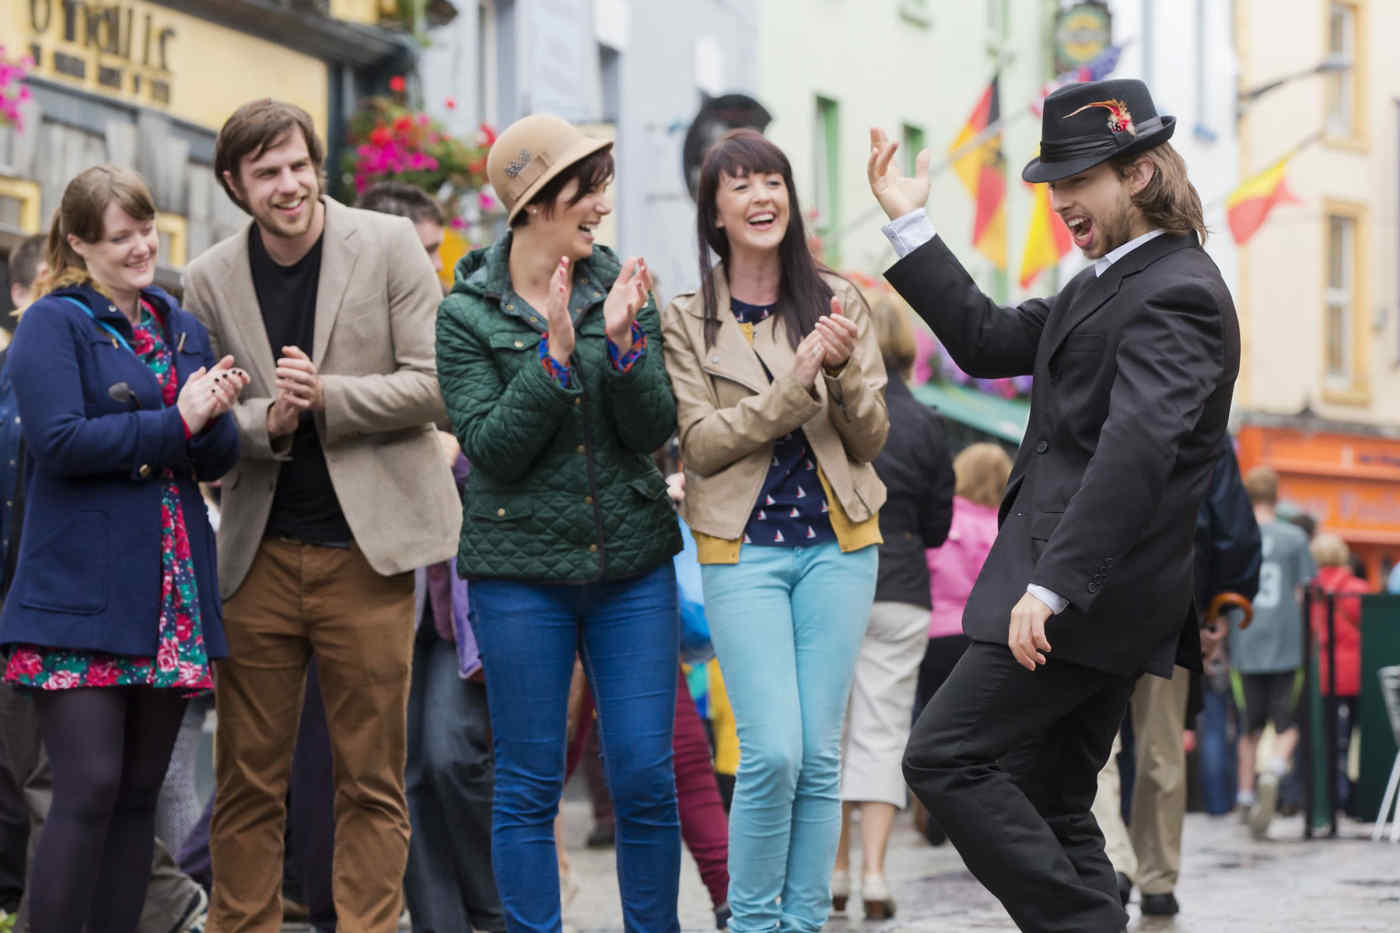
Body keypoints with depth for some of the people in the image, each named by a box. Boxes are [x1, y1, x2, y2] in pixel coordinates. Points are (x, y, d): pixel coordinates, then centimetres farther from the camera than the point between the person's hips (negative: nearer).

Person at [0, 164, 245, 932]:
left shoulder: (182, 329, 17)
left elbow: (218, 460, 13)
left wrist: (213, 417, -9)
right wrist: (175, 423, -12)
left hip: (168, 602, 6)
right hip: (82, 599, -6)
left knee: (140, 791, 7)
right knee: (90, 788, -12)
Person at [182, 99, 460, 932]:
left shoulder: (389, 246, -1)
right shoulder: (210, 281, 6)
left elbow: (434, 385, -4)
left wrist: (325, 397, -17)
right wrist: (266, 422, -13)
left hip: (366, 548, -2)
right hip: (258, 552, 2)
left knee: (373, 781, 1)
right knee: (247, 780, 4)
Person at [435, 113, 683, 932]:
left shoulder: (624, 287, 4)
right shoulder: (467, 314, -3)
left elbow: (655, 429, -2)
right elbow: (491, 447, -10)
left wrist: (622, 343, -19)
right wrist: (556, 355, -20)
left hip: (633, 560, 2)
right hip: (522, 570, -2)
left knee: (647, 777, 1)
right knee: (529, 785, 2)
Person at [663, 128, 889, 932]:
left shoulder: (837, 301, 6)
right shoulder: (688, 321, 2)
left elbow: (870, 440, 4)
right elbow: (703, 445, -7)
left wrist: (845, 367, -15)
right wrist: (795, 380, -18)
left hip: (838, 545, 2)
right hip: (743, 549, -2)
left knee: (820, 754, 0)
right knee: (773, 752, -12)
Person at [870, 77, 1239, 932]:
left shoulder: (1176, 293, -15)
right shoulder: (1108, 283, 18)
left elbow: (1137, 446, -27)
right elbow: (990, 342, 20)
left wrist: (1052, 584, -32)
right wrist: (909, 223, 15)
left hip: (1095, 595, -10)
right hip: (1085, 592, 10)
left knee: (947, 757, -11)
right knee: (1050, 805, 11)